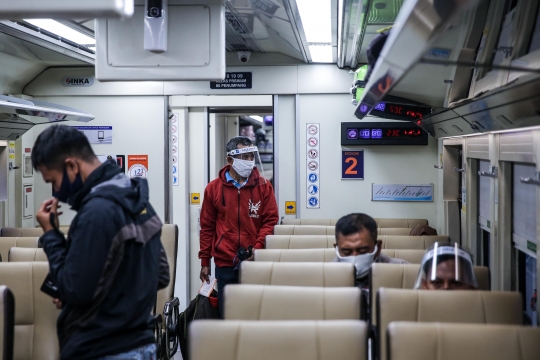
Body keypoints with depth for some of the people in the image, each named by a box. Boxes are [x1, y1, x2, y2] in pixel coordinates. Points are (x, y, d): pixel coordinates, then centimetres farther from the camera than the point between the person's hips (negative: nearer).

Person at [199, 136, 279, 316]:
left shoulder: (263, 186, 4)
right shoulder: (214, 188, 5)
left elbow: (270, 220, 3)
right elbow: (207, 227, 8)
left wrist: (257, 248, -10)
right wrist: (205, 262, 8)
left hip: (255, 262, 0)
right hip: (225, 263, 1)